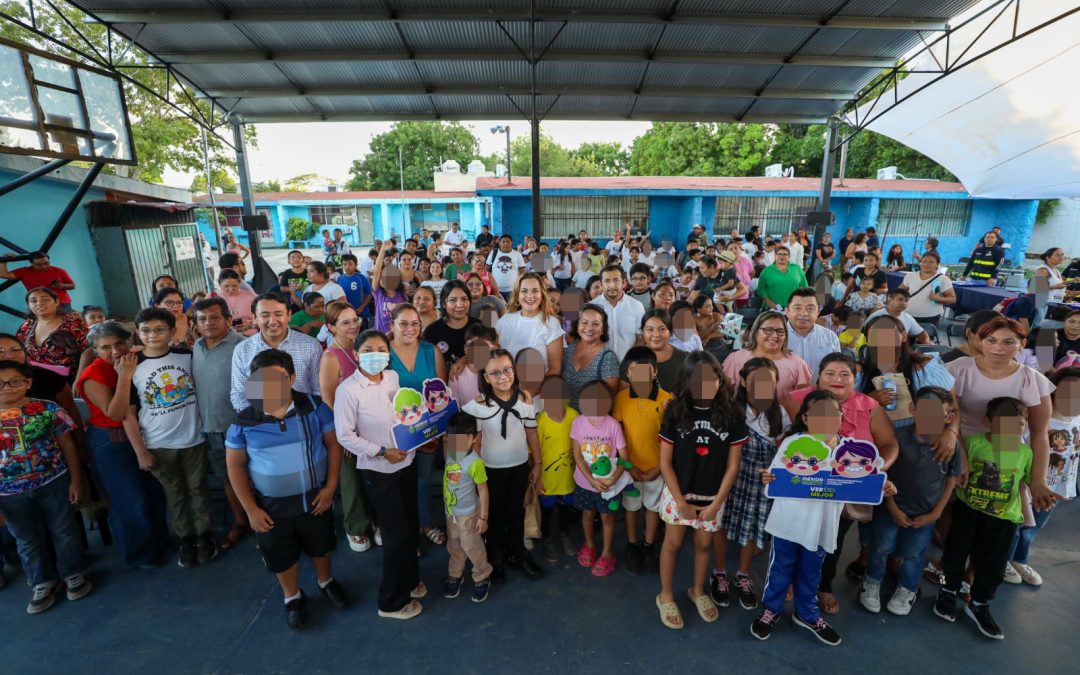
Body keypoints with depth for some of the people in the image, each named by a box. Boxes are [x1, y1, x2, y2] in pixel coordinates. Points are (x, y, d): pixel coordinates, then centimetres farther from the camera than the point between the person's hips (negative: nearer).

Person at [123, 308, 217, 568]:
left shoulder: (187, 356, -6)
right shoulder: (132, 367, -7)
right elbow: (128, 414, -3)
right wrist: (140, 451, -5)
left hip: (194, 439, 0)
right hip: (158, 446, 0)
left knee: (198, 488, 12)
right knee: (175, 494, 14)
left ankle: (205, 535, 28)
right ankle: (185, 539, 30)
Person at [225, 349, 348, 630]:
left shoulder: (314, 407, -15)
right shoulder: (244, 422, -14)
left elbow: (333, 444, -6)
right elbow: (236, 466, -4)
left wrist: (330, 486, -10)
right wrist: (250, 509, -6)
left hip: (315, 497, 0)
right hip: (272, 505, 0)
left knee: (320, 546, 23)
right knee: (281, 556, 20)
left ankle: (326, 581, 52)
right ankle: (293, 597, 48)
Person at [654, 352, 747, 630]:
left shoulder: (731, 415, -11)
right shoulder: (675, 412, -14)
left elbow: (733, 465, -5)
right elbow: (665, 462, -10)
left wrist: (716, 503, -7)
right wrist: (681, 501, -11)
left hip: (712, 496, 2)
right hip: (678, 492, -1)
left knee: (704, 544, 17)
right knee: (673, 543, 10)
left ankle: (698, 591, 42)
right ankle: (665, 596, 31)